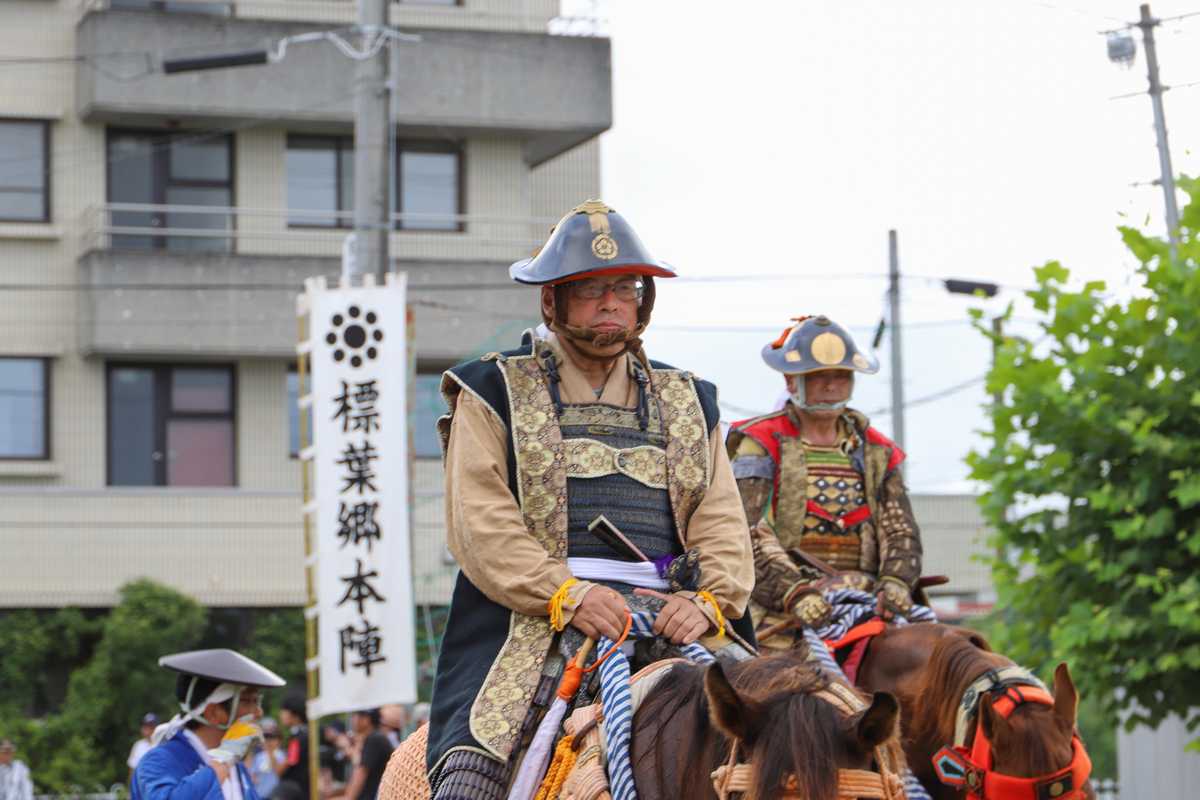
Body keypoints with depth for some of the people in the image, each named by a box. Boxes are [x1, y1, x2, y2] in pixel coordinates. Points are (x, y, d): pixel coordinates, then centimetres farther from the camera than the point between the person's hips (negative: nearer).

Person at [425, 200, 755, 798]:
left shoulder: (686, 403, 24)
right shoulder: (494, 393, 12)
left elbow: (721, 522, 13)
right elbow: (479, 522, -1)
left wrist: (709, 600, -8)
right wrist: (566, 595, -15)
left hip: (670, 615, 3)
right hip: (536, 618, -3)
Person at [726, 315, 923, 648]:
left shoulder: (876, 452, 19)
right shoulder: (760, 447, 5)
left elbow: (901, 531, 11)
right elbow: (749, 535, -8)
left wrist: (895, 581, -12)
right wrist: (796, 593, -24)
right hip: (779, 612, -4)